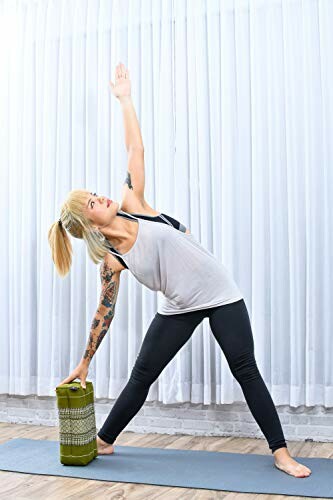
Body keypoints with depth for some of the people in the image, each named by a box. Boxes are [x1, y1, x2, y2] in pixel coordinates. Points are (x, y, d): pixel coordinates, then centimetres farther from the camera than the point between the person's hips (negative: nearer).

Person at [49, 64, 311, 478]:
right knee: (141, 377, 7)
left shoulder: (131, 205, -7)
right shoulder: (110, 261, -9)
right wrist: (83, 365, 2)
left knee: (246, 371, -1)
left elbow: (136, 150, -1)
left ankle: (281, 454, 5)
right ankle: (103, 442, 28)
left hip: (220, 294, 0)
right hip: (179, 309, 0)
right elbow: (105, 311, -1)